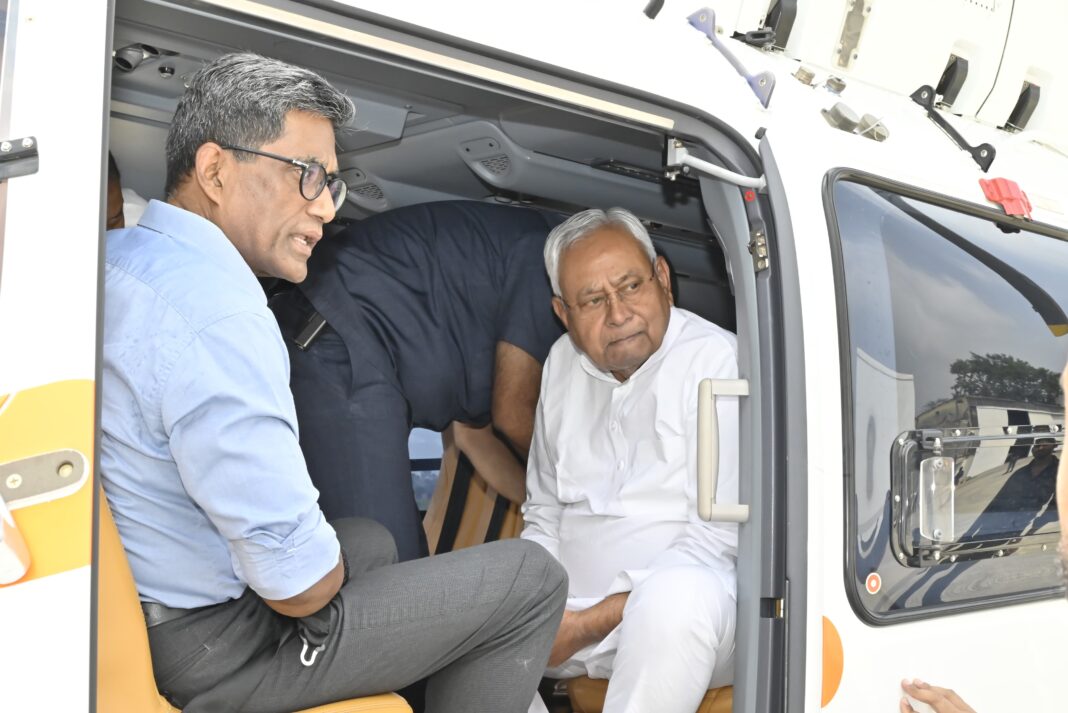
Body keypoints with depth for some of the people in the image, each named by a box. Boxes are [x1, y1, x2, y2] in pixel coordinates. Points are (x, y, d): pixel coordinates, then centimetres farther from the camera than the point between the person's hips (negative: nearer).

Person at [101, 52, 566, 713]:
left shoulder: (114, 256, 2)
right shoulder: (218, 318, -29)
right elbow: (300, 585, -28)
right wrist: (326, 567, -4)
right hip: (209, 659, -9)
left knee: (373, 539, 32)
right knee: (533, 578, -2)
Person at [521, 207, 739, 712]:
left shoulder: (718, 362, -11)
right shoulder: (563, 363, 11)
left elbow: (720, 538, -16)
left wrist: (588, 625, -17)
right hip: (570, 598, 6)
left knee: (677, 592, -39)